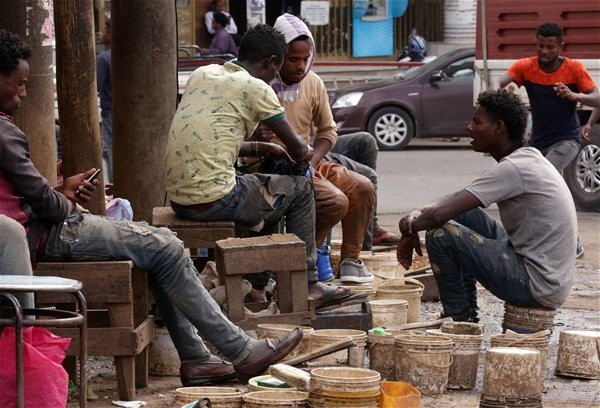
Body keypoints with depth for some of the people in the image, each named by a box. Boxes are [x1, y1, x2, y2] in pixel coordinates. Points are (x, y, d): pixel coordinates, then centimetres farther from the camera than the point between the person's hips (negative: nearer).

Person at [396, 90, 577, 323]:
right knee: (462, 213, 17)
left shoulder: (512, 169, -20)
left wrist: (410, 231, -4)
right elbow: (455, 201, 18)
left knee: (439, 235, -13)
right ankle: (467, 313, 19)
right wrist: (417, 213, 2)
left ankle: (460, 320, 3)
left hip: (538, 286, -10)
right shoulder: (528, 159, 11)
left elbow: (441, 214, -24)